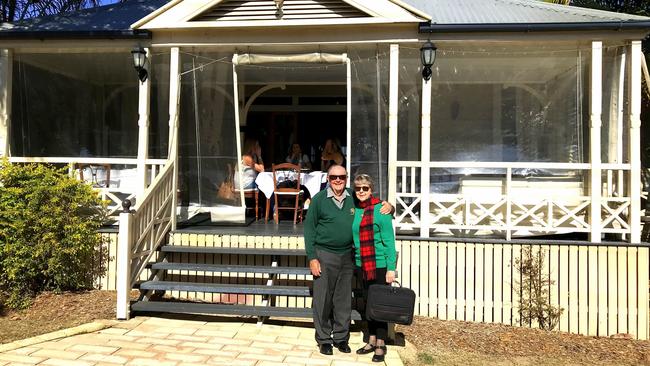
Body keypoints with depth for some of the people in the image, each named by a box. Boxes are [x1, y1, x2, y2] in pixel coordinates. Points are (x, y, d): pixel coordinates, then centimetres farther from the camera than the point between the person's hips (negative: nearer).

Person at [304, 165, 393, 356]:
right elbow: (309, 229, -3)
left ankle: (341, 337, 26)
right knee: (323, 299, 3)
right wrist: (312, 258, -8)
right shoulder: (319, 199, -5)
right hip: (324, 256, -3)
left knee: (344, 299, 11)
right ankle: (324, 339, 19)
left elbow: (374, 204, 16)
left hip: (347, 256, 3)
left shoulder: (354, 197, 3)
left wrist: (388, 206, -9)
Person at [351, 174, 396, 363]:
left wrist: (391, 268, -16)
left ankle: (381, 345, 15)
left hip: (380, 264, -6)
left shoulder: (380, 209, -11)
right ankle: (371, 341, 28)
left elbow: (389, 240, -12)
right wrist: (355, 260, 12)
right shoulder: (354, 210, 7)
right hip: (362, 265, 6)